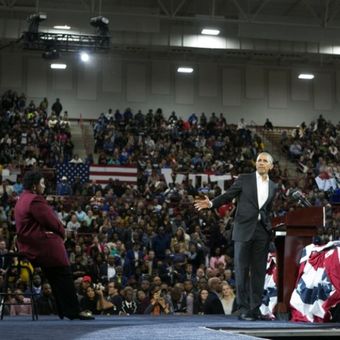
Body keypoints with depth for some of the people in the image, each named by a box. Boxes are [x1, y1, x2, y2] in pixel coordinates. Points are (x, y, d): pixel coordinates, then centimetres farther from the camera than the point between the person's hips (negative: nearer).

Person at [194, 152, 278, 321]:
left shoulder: (273, 186, 14)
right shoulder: (244, 179, 3)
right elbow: (227, 195, 0)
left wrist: (270, 228, 12)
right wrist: (211, 203, -15)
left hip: (262, 231, 4)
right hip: (244, 230, -3)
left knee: (259, 271, 4)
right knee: (242, 269, -4)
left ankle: (255, 308, 10)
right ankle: (243, 309, 0)